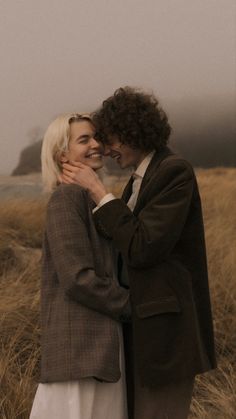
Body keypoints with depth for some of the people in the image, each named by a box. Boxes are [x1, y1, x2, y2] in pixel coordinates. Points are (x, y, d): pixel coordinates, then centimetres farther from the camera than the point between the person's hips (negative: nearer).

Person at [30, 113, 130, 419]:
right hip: (80, 345, -9)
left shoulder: (88, 199, 17)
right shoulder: (66, 198, -12)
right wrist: (133, 307, -8)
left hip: (103, 344, 9)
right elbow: (77, 278, -19)